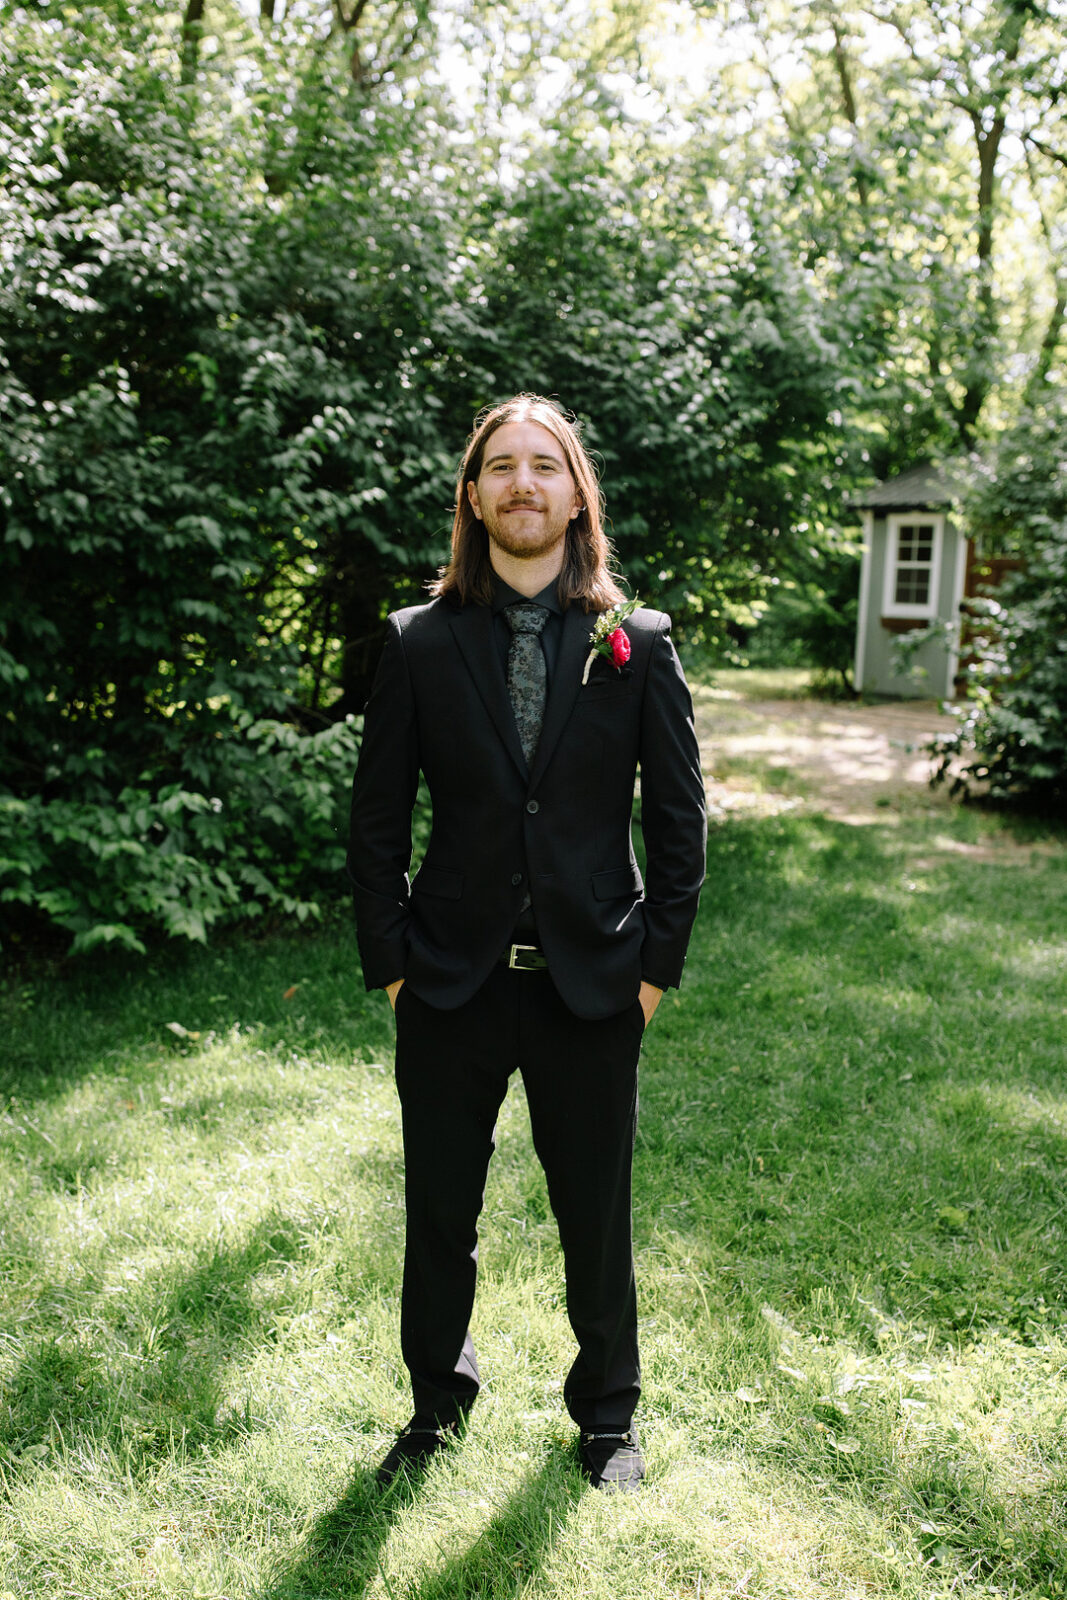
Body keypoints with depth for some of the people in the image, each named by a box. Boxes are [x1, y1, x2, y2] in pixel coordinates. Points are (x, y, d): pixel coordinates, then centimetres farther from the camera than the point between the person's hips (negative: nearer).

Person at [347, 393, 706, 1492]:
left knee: (595, 1218, 14)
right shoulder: (418, 642, -1)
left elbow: (678, 816, 0)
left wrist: (656, 964, -3)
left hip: (591, 987, 0)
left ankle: (606, 1413, 39)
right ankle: (437, 1403, 41)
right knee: (438, 1218, 15)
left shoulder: (639, 644, -2)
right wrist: (390, 963, -2)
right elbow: (377, 819, 1)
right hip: (451, 985, 1)